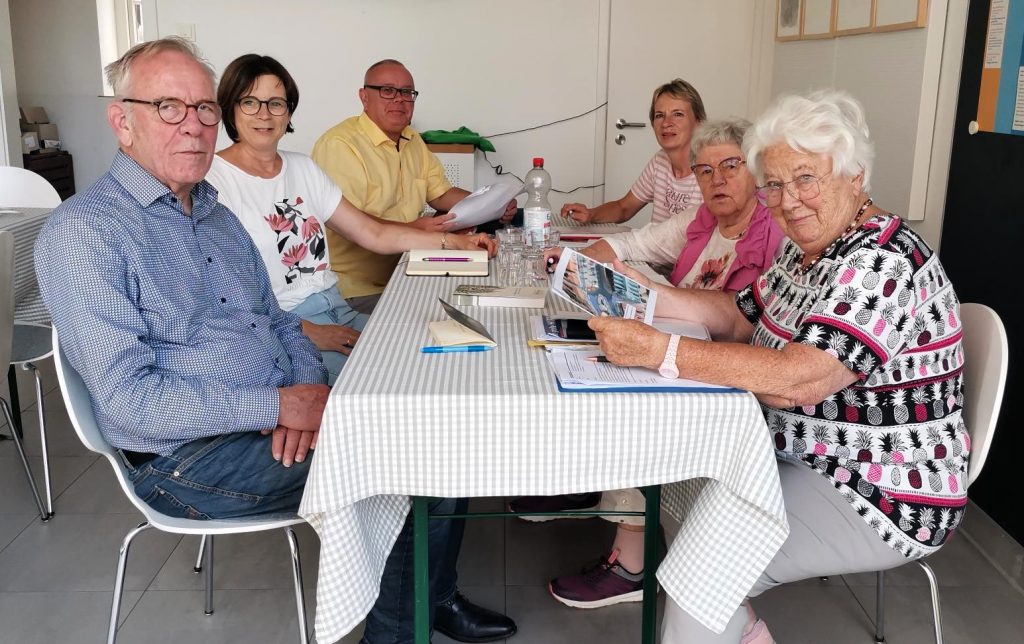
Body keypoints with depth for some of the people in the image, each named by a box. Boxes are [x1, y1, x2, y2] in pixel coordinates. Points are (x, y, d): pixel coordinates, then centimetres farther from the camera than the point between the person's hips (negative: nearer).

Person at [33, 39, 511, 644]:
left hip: (282, 415, 8)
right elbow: (129, 398, -20)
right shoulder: (82, 230, -12)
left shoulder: (218, 217, 14)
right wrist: (280, 406, -22)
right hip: (192, 456, -8)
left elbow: (279, 323, 15)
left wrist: (308, 391, -8)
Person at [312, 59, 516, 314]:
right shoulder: (339, 145, -16)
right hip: (357, 289, -9)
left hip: (404, 271, 9)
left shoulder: (413, 141, 16)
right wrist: (413, 229, -35)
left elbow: (441, 194, 17)